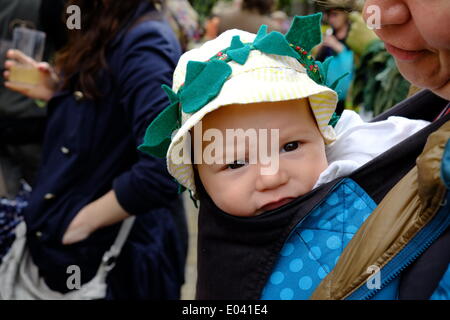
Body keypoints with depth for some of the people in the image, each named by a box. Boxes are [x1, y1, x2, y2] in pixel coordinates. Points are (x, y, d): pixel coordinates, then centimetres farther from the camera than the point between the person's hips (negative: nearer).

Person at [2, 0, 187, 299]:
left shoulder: (145, 44, -23)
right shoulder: (110, 35, 7)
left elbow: (165, 168, -34)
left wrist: (82, 221, -22)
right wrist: (60, 94, 1)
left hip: (119, 254, -9)